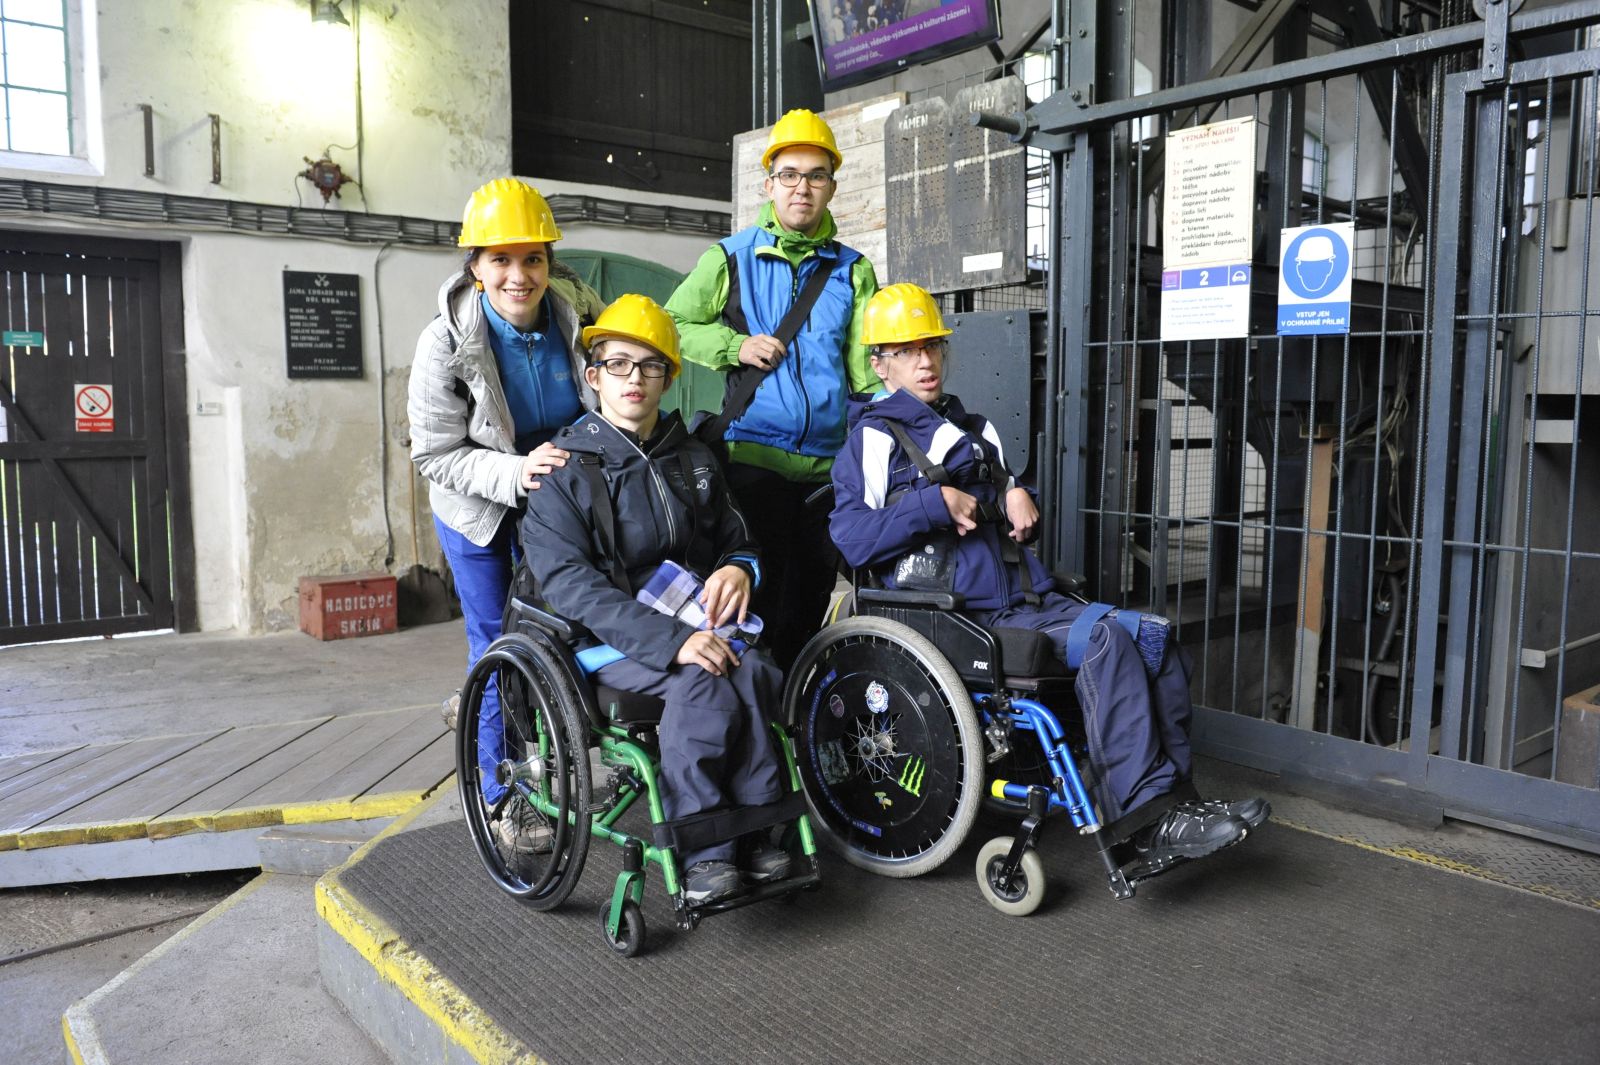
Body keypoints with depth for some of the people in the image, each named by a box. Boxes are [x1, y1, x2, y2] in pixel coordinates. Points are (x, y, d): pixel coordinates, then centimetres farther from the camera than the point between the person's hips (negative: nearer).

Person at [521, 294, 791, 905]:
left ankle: (756, 833, -18)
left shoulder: (693, 460, 17)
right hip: (607, 641, -4)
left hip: (696, 626, 4)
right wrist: (670, 641, -27)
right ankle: (702, 850, -22)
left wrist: (738, 567, -5)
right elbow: (569, 585, -13)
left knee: (754, 673, -29)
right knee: (703, 685, -32)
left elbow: (739, 542, 23)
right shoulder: (564, 471, -1)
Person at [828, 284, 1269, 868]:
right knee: (1105, 639, -28)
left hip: (1027, 596, 8)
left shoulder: (968, 427, 25)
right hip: (966, 616, -8)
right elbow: (851, 538, -12)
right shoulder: (875, 437, 1)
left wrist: (1015, 495, 11)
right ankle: (1142, 815, -26)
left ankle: (1173, 797, -6)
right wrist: (936, 504, -16)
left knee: (1155, 637, -9)